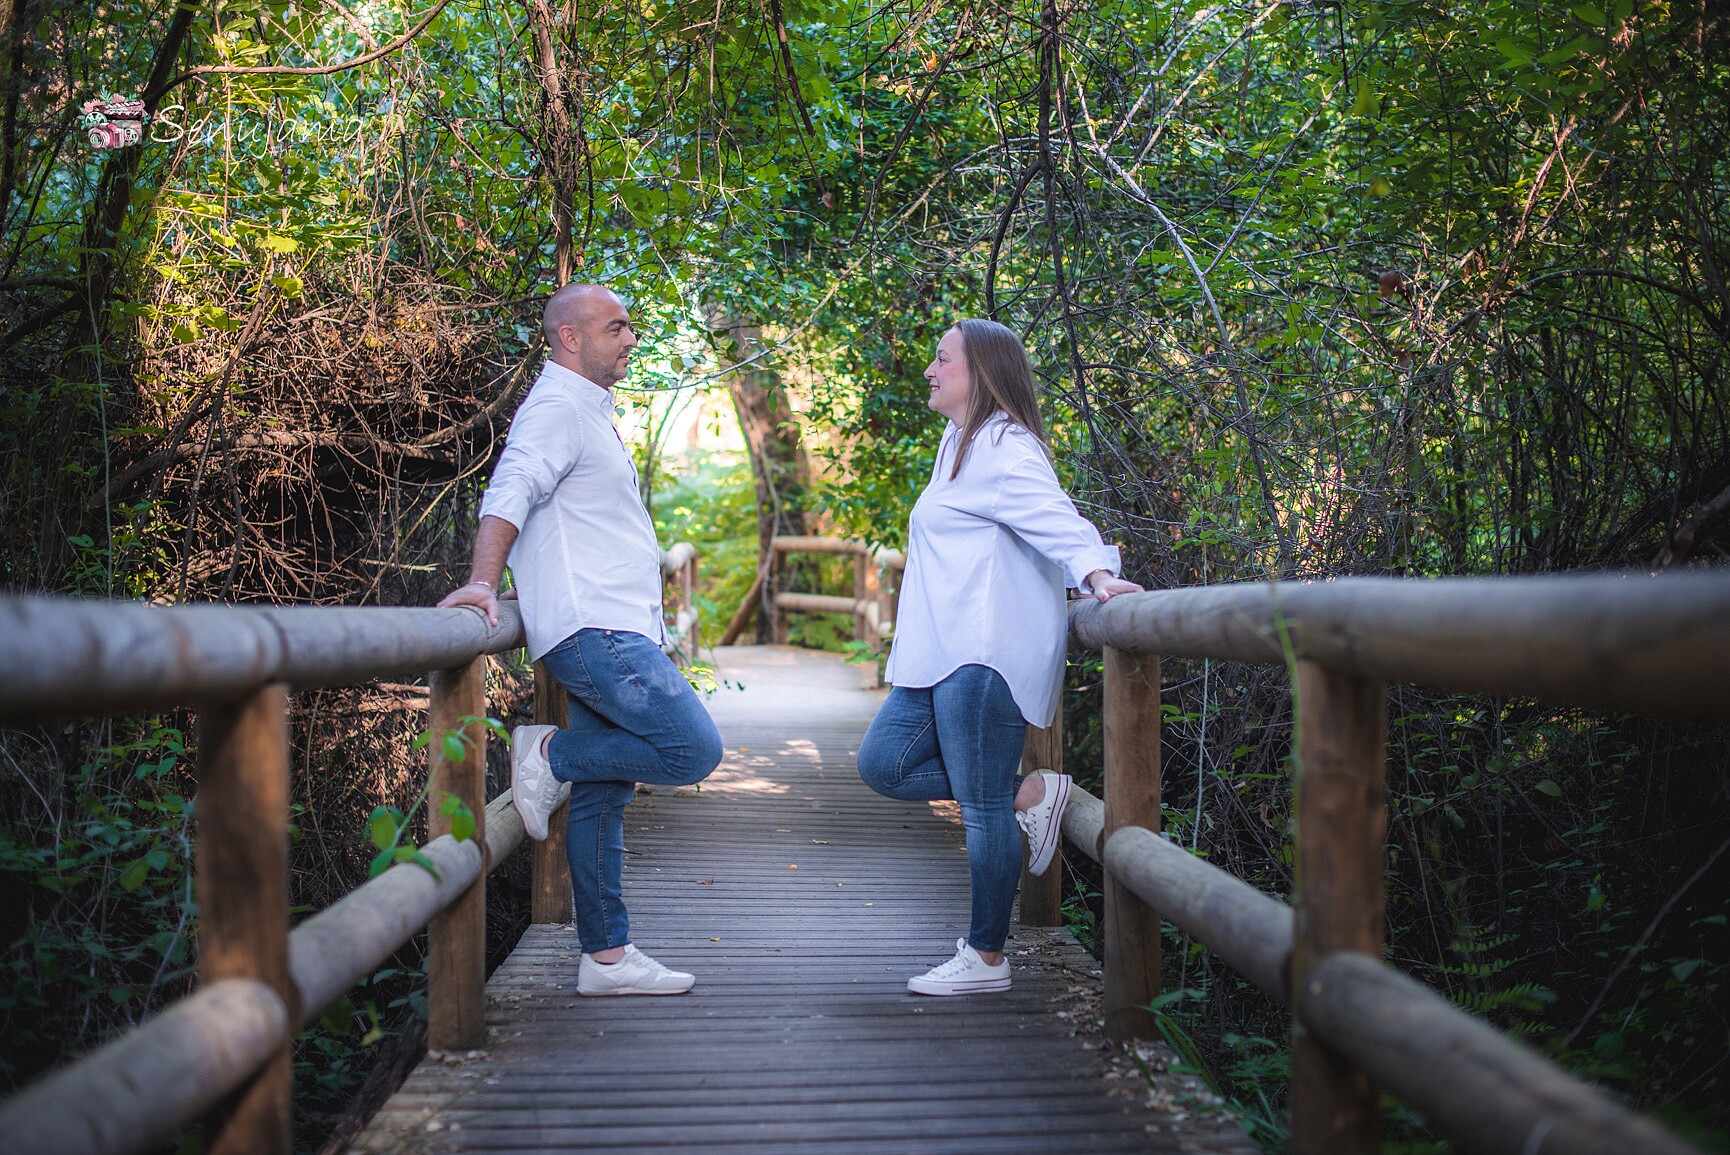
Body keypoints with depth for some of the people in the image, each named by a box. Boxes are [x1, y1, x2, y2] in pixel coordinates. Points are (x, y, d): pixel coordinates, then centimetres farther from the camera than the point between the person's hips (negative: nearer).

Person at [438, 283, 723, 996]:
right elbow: (509, 492, -22)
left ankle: (606, 956, 12)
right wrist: (483, 581, -34)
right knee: (693, 750, -17)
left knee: (603, 793, 8)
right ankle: (547, 755, -3)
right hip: (594, 630, -10)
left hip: (612, 630, 10)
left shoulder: (586, 411, 24)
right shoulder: (557, 405, -7)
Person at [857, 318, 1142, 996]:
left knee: (983, 810, -4)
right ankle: (1030, 793, 11)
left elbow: (1053, 518, -27)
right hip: (945, 656, 11)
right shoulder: (960, 443, 21)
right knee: (883, 763, 9)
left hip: (987, 656, -11)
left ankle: (986, 960, 8)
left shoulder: (1002, 450, -12)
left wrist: (1097, 573, -43)